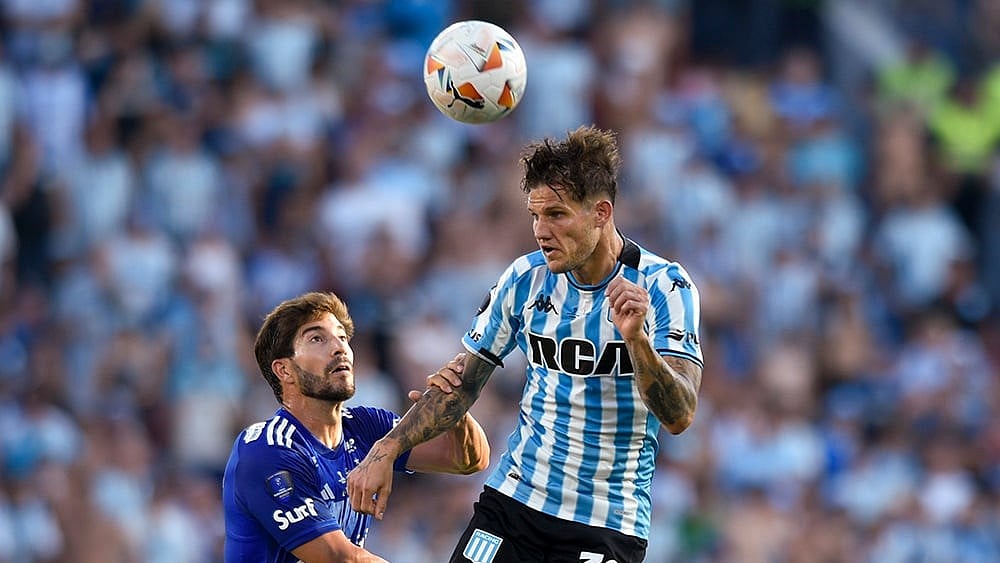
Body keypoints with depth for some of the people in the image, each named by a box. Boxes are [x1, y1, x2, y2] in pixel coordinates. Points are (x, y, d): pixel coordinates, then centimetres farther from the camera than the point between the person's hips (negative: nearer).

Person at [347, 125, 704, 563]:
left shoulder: (663, 286, -12)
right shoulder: (526, 278, 1)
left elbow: (679, 417, -20)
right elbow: (462, 384, 11)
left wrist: (636, 338, -36)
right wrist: (386, 450, 1)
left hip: (609, 524, -3)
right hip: (512, 499, 4)